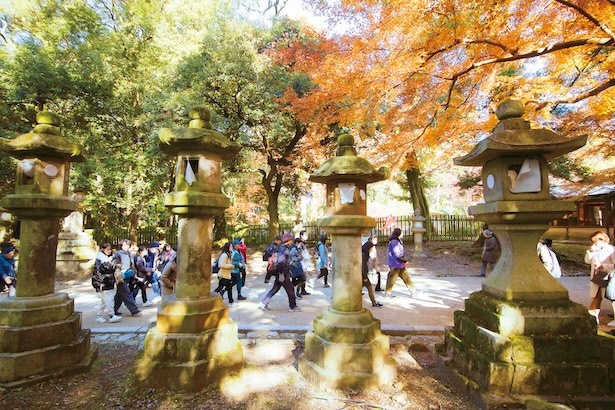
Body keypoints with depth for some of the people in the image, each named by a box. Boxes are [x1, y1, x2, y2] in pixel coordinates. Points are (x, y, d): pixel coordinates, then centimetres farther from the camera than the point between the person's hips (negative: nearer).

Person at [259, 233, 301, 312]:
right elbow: (281, 262, -25)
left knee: (275, 289, 13)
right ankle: (292, 306, 14)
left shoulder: (285, 248, 14)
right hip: (283, 273, -10)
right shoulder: (283, 249, -17)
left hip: (281, 273, 10)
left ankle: (264, 304, 15)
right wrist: (281, 274, -25)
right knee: (290, 290, 2)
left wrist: (288, 271, 26)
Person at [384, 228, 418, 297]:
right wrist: (405, 261, -16)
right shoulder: (394, 242, -20)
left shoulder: (397, 241, 13)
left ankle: (413, 290, 20)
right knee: (392, 278, 0)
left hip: (400, 264, 10)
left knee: (406, 276, 13)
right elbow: (397, 254, -23)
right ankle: (387, 292, 12)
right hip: (395, 264, -10)